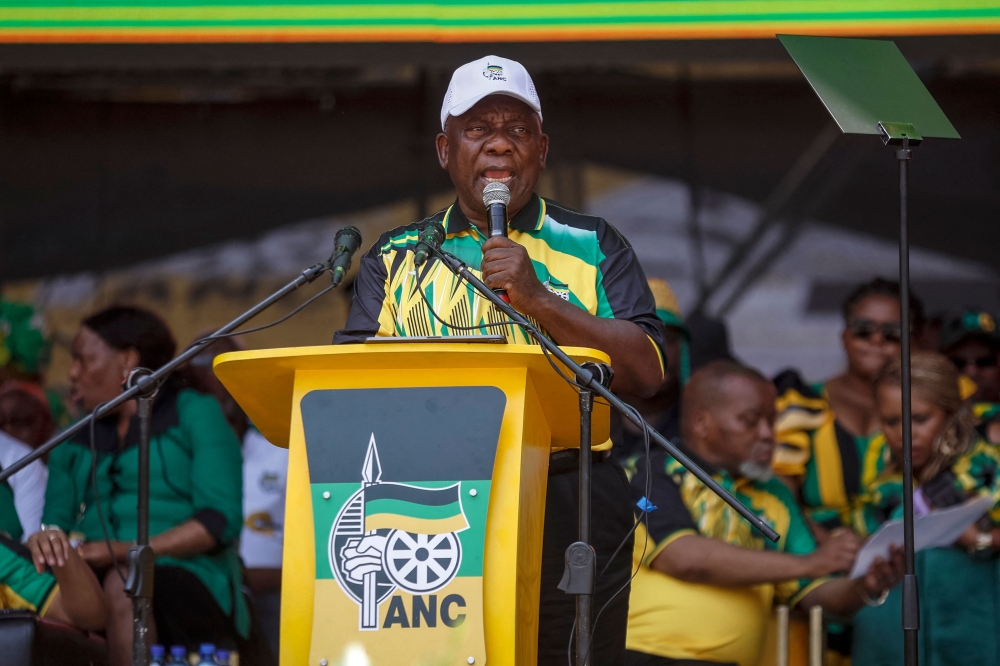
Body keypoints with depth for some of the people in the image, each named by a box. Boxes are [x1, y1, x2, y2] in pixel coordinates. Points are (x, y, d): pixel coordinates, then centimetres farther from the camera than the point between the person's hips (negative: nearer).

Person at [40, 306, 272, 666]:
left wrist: (131, 551, -15)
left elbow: (221, 519, -5)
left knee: (123, 585, -39)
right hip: (90, 581, 4)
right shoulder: (73, 444, 26)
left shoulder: (195, 414, 8)